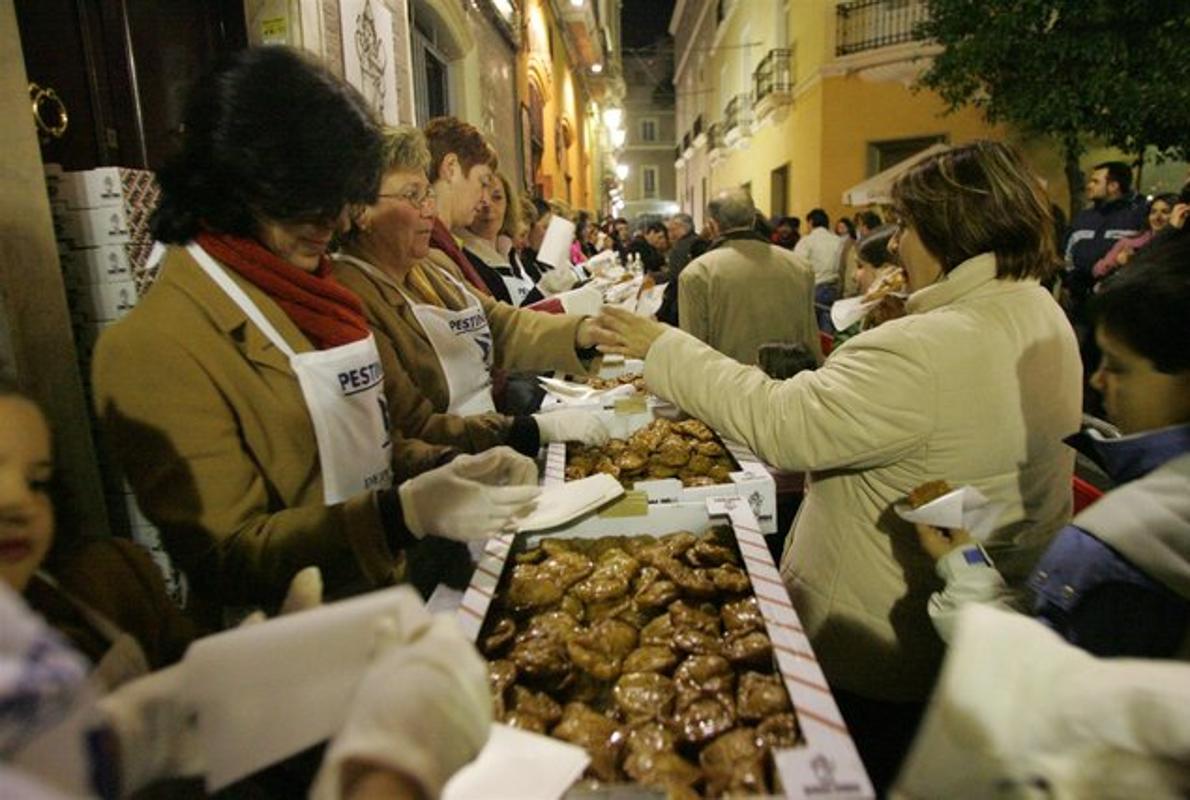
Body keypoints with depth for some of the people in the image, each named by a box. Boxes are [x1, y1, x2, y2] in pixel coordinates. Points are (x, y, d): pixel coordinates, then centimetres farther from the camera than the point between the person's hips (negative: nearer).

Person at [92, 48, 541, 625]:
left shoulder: (308, 289, 8)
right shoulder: (155, 349, -13)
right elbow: (228, 557, -14)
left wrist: (447, 467, -5)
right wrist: (405, 513, -27)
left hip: (394, 587, 7)